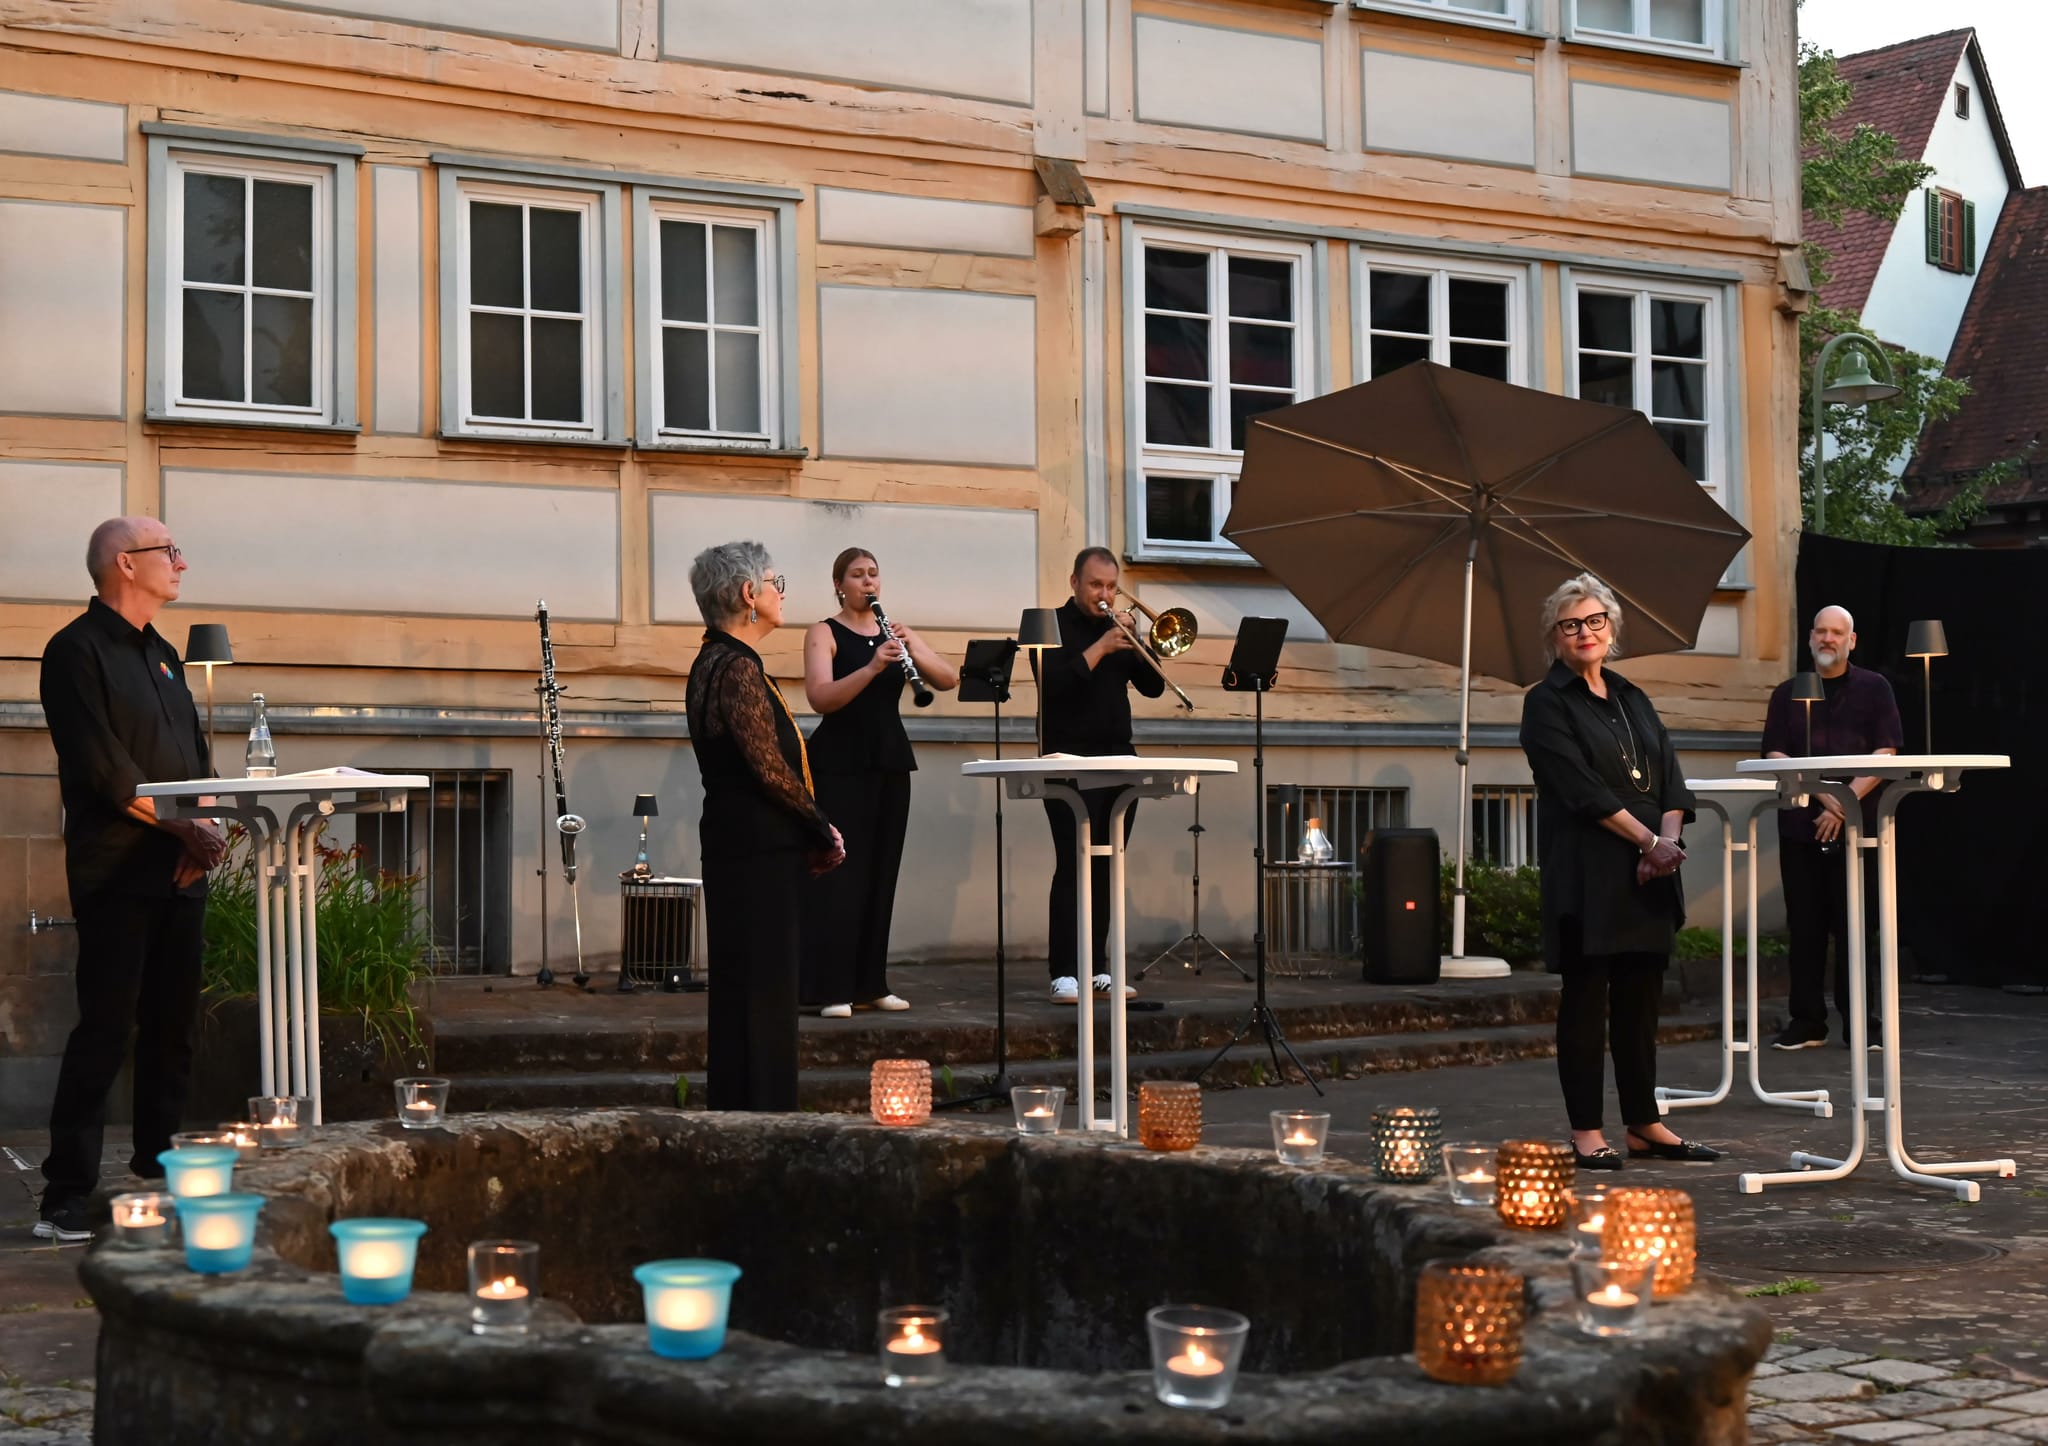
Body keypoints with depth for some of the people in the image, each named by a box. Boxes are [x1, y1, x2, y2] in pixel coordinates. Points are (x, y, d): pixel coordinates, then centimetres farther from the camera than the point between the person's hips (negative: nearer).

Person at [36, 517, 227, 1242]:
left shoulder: (162, 655, 19)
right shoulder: (78, 651, -7)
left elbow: (197, 753, 17)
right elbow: (104, 770, -14)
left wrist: (206, 831, -2)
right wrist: (187, 829, -12)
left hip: (180, 871, 8)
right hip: (118, 874, -8)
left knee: (173, 1024, 11)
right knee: (106, 1027, -9)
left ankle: (158, 1164, 22)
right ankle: (67, 1196, -6)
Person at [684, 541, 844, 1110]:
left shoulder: (714, 663, 15)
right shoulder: (738, 668, -16)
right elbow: (772, 770, -19)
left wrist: (812, 832, 9)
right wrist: (823, 828, -6)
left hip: (740, 844, 10)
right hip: (760, 849, -10)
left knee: (742, 982, 13)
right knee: (761, 984, -6)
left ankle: (736, 1105, 19)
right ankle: (760, 1110, -3)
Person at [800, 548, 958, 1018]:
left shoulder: (897, 633, 12)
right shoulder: (824, 634, -3)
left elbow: (950, 679, 2)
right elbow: (820, 698, -18)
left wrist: (912, 652, -16)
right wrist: (872, 667, -30)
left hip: (890, 762, 5)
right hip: (840, 764, -5)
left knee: (881, 874, 7)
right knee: (838, 875, -9)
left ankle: (870, 984, 14)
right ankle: (829, 989, -8)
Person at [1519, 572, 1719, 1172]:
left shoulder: (1632, 699, 17)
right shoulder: (1547, 704, -2)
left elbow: (1670, 778, 10)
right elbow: (1583, 789, -12)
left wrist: (1669, 838, -8)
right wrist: (1650, 841, -15)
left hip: (1648, 874, 6)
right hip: (1588, 875, -6)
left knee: (1641, 999, 9)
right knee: (1586, 999, -2)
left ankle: (1644, 1126, 16)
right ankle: (1586, 1130, 3)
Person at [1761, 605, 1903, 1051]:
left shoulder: (1874, 689, 6)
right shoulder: (1788, 694, 12)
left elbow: (1885, 754, -3)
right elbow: (1775, 755, 2)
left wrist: (1845, 803, -14)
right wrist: (1822, 795, -12)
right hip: (1800, 825, 2)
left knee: (1855, 925, -1)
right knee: (1805, 925, 3)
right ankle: (1807, 1021, 10)